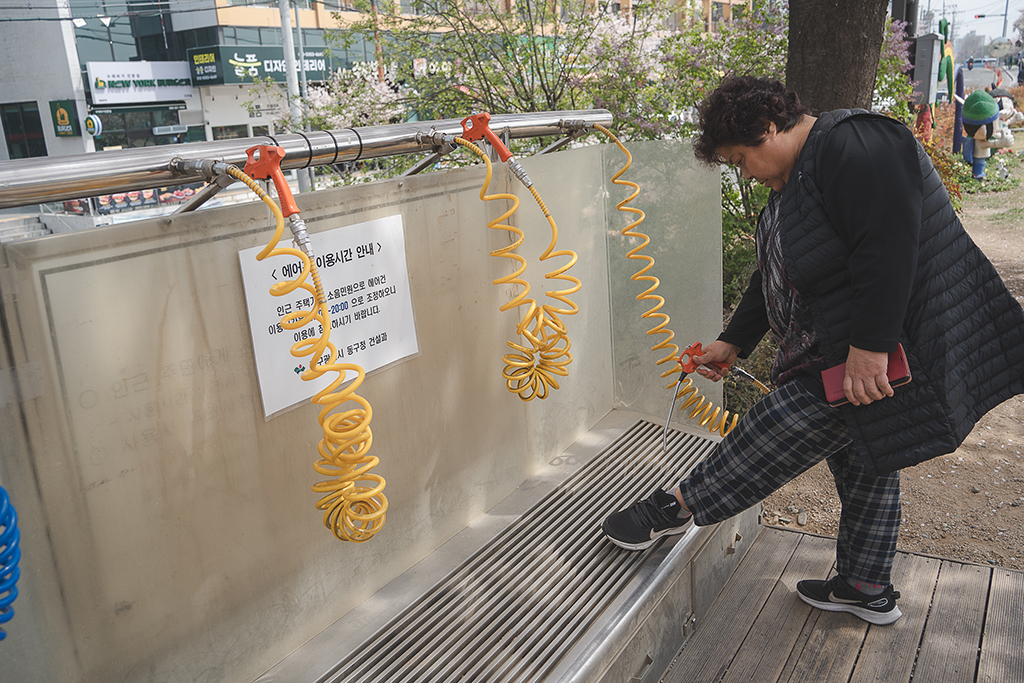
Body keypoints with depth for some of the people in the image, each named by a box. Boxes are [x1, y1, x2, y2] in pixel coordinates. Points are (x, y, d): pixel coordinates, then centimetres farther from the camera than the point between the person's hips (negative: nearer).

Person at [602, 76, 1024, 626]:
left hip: (888, 357, -11)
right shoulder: (793, 179, 14)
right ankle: (868, 589, 33)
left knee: (776, 435, -6)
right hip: (842, 354, 11)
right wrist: (734, 342, 20)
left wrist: (870, 347, -31)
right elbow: (775, 274, 21)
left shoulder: (854, 145, -19)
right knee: (864, 463, 19)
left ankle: (676, 507, 8)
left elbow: (889, 246, -29)